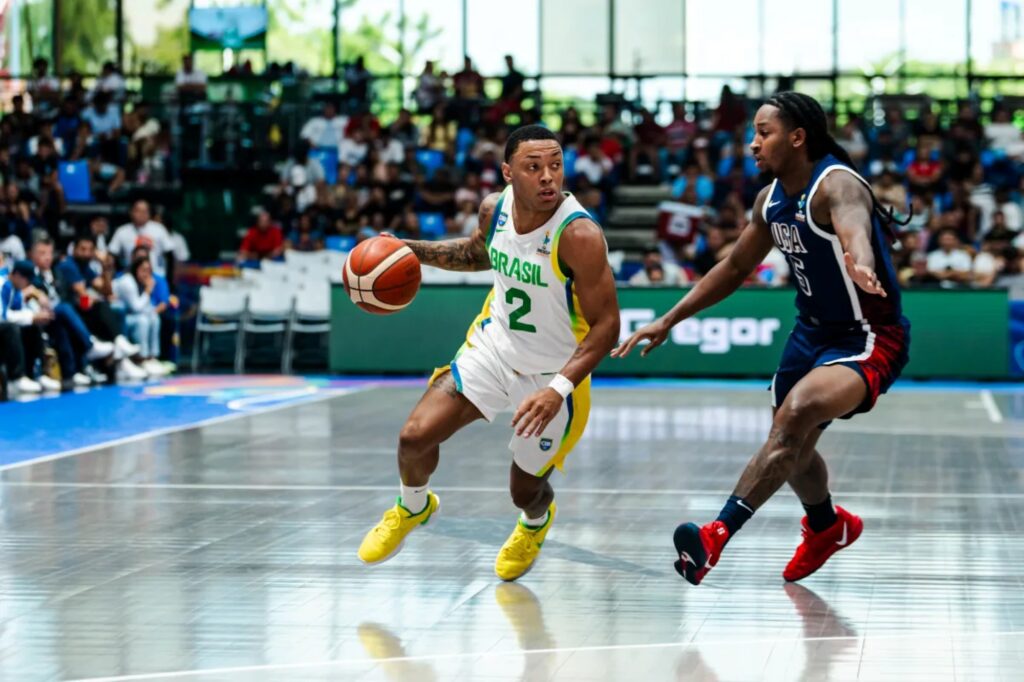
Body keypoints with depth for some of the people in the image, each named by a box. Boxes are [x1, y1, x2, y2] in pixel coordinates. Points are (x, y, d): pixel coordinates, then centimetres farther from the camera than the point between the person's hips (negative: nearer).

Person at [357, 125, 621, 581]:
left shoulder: (578, 235, -30)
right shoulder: (494, 209, -10)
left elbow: (605, 325, -27)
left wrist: (558, 390, -38)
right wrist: (414, 251, 2)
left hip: (552, 375, -4)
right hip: (493, 349, 4)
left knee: (525, 490, 11)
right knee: (416, 436, -9)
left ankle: (535, 524, 51)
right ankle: (413, 507, 26)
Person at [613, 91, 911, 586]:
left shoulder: (837, 185, -23)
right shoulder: (771, 200, 3)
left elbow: (854, 230, -46)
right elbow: (736, 267, 16)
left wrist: (862, 267, -70)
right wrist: (670, 320, 14)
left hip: (869, 337, -9)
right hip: (814, 331, 9)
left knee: (797, 413, -32)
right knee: (789, 443, 22)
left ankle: (718, 535, -39)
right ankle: (828, 526, 52)